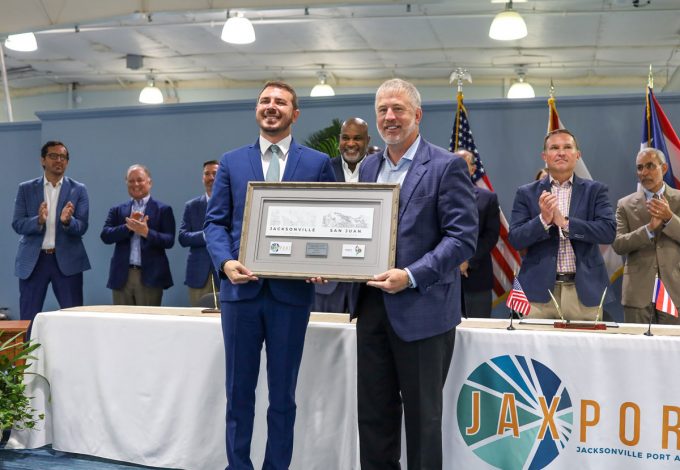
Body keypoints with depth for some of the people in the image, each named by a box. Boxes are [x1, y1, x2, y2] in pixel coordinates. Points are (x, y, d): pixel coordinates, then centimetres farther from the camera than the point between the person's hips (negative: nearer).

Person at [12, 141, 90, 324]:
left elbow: (82, 228, -3)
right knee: (28, 318, 5)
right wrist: (39, 221, -20)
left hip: (67, 260, 0)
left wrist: (67, 221, -25)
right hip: (33, 260, 1)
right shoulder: (26, 189, 6)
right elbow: (17, 224, 0)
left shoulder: (79, 190, 4)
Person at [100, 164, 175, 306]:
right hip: (122, 276, 3)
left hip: (150, 277, -2)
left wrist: (146, 232, -18)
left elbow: (169, 241, -3)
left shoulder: (163, 209, 6)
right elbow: (105, 236, 2)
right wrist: (128, 226, -13)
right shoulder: (117, 210, 15)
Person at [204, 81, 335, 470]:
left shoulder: (318, 163, 5)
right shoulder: (232, 162, 9)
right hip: (241, 289, 1)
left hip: (291, 290, -1)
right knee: (239, 391, 10)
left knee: (283, 394, 9)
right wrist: (226, 261, -13)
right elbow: (216, 222, 5)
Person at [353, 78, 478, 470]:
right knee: (374, 412, 13)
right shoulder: (369, 167, 13)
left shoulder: (447, 166, -7)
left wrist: (410, 276, -22)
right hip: (373, 305, 6)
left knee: (422, 416, 5)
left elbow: (463, 238, -13)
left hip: (422, 309, -6)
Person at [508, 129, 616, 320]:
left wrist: (564, 222, -14)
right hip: (539, 291, 0)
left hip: (584, 292, 0)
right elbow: (515, 239, 0)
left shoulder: (595, 190, 7)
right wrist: (543, 219, -17)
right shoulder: (526, 193, 7)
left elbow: (609, 231, -5)